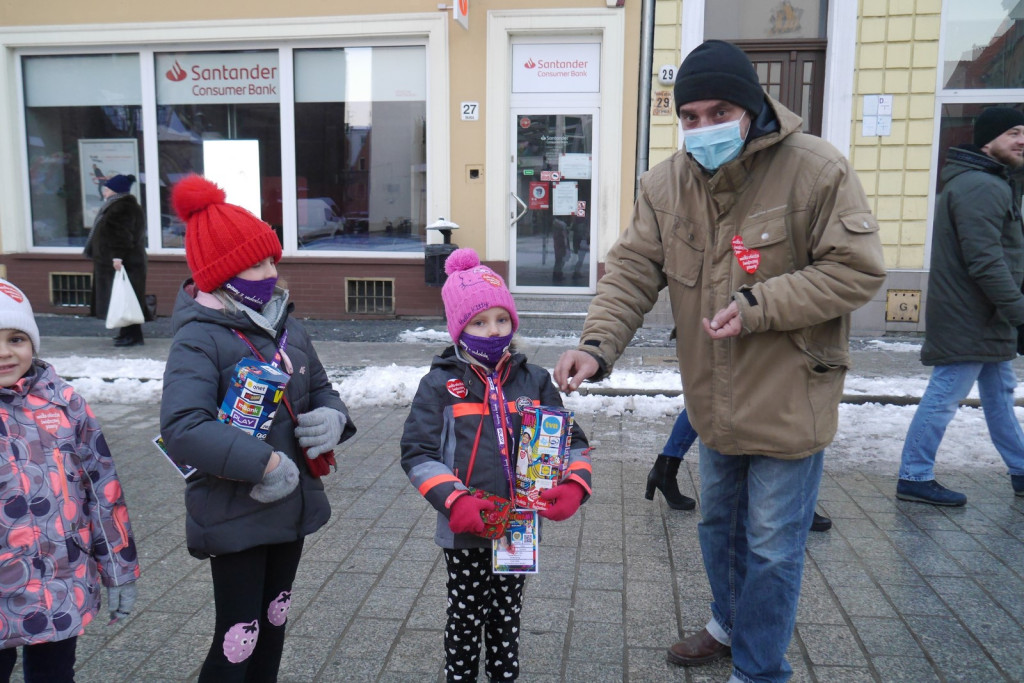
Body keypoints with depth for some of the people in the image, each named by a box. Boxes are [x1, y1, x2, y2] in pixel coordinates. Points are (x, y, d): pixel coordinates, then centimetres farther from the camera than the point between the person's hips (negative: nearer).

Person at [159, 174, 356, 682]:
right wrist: (264, 464, -31)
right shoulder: (199, 339, -18)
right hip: (234, 517, -7)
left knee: (273, 625, 22)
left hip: (291, 505, 7)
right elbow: (181, 428, -31)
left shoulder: (287, 328, 4)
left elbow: (321, 390, 15)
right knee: (237, 641, 3)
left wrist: (332, 419, -8)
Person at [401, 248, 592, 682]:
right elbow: (417, 452, -10)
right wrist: (453, 500, -24)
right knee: (466, 618, 14)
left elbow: (571, 439, 5)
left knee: (507, 617, 19)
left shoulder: (533, 381, 2)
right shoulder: (441, 385, -7)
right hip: (464, 532, -3)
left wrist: (575, 483, -14)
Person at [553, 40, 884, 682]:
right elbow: (632, 271, -9)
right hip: (715, 400, 5)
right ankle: (730, 623, 53)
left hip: (789, 400, -5)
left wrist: (759, 305, -26)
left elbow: (858, 270, -17)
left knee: (772, 547, 7)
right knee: (719, 525, 25)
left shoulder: (817, 169, -17)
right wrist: (597, 343, -25)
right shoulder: (667, 182, -4)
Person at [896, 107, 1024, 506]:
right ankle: (914, 478, 4)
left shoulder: (991, 184, 18)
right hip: (968, 321, -11)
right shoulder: (979, 187, -18)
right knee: (943, 398, -5)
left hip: (983, 320, 11)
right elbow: (986, 262, -25)